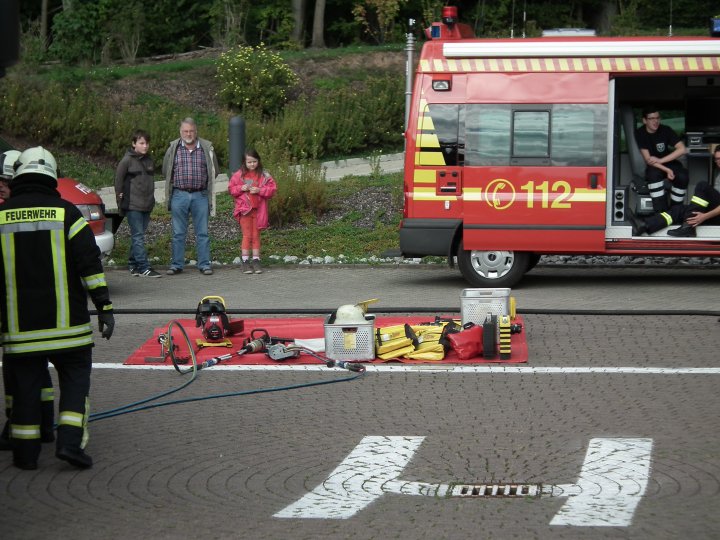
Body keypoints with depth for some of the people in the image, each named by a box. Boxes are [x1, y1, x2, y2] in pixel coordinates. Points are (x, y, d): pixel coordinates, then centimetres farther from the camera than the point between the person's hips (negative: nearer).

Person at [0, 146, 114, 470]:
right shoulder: (66, 213, -3)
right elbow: (90, 264, -7)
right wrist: (104, 307, -3)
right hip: (66, 322, -1)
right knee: (75, 377, 10)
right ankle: (70, 442, -3)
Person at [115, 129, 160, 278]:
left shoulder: (149, 161, 13)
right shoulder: (127, 160, -6)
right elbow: (118, 180, -3)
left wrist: (151, 200, 15)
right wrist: (120, 197, -3)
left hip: (146, 205, 6)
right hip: (133, 205, -6)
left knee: (138, 236, 10)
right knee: (138, 236, -9)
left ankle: (133, 265, 16)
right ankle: (144, 268, -13)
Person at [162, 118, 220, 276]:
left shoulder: (207, 148, 4)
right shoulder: (173, 148, 4)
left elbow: (214, 170, 11)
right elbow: (165, 171, 11)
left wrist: (204, 184, 8)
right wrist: (179, 183, 9)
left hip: (200, 195, 0)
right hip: (179, 195, 0)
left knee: (202, 232, 3)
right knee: (178, 233, 4)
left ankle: (204, 264, 8)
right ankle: (176, 264, 9)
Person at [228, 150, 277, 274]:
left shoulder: (264, 175, 2)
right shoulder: (239, 175, 3)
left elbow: (273, 188, -2)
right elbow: (231, 189, 6)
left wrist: (260, 190, -15)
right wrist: (241, 188, -12)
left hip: (258, 210, 1)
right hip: (244, 209, -1)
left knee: (256, 235, 6)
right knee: (247, 235, -1)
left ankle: (256, 260, 10)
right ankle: (245, 261, 1)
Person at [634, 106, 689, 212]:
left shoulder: (666, 130, -9)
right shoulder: (640, 133, -12)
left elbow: (682, 149, -15)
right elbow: (648, 159, -16)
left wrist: (661, 160, -23)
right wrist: (666, 170, -29)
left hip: (669, 162, 1)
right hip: (653, 166, -1)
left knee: (683, 177, -29)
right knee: (654, 173, -37)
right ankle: (661, 211, -34)